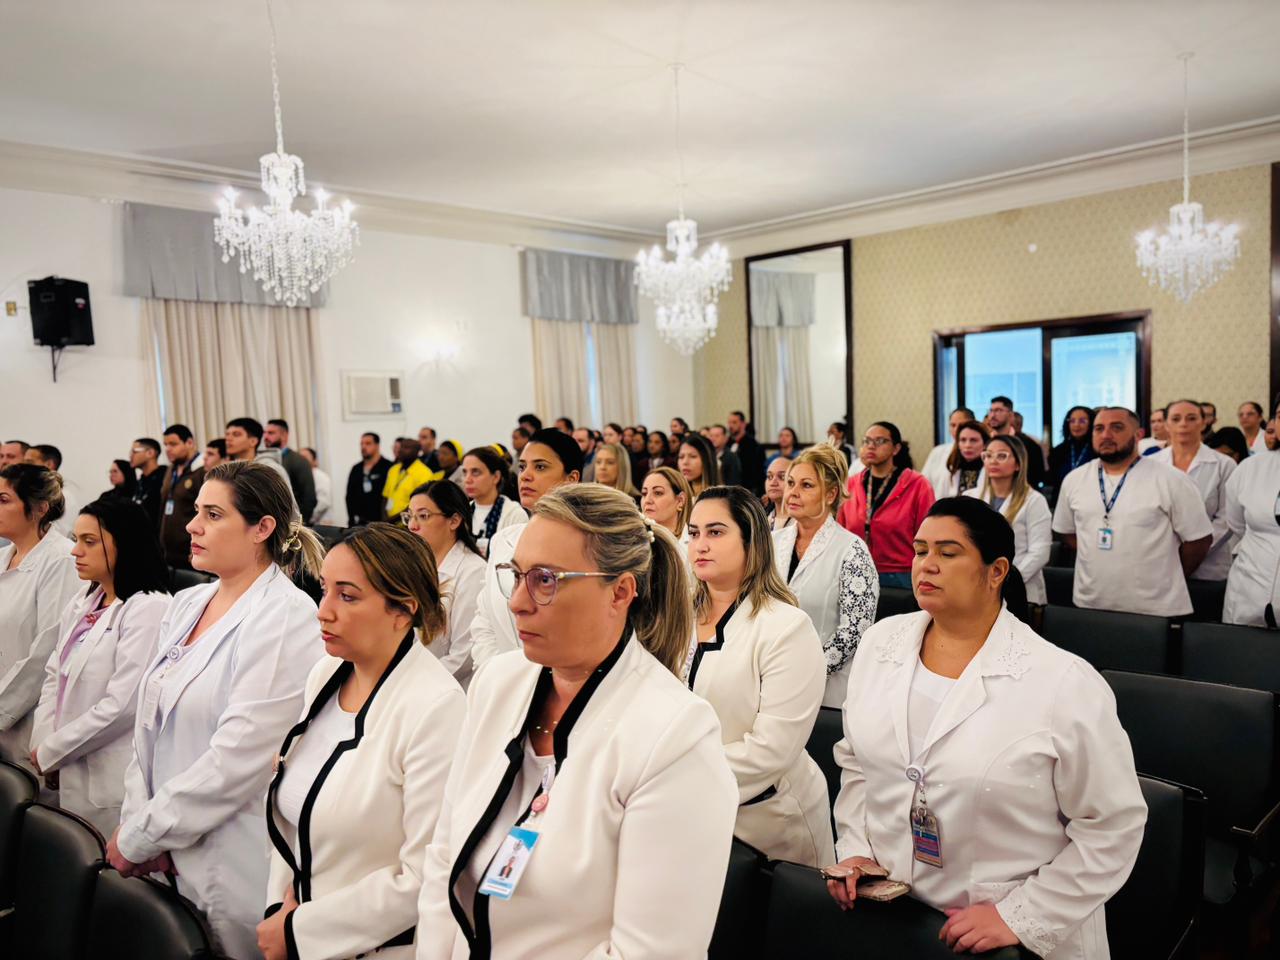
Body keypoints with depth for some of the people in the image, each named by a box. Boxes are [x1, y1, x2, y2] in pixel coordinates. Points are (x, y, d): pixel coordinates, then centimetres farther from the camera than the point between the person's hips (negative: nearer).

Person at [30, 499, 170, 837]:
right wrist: (41, 743, -1)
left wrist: (50, 752, -9)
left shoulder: (148, 608, -17)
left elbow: (121, 706, -20)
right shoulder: (82, 603, 11)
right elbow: (54, 676, 13)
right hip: (68, 775, 8)